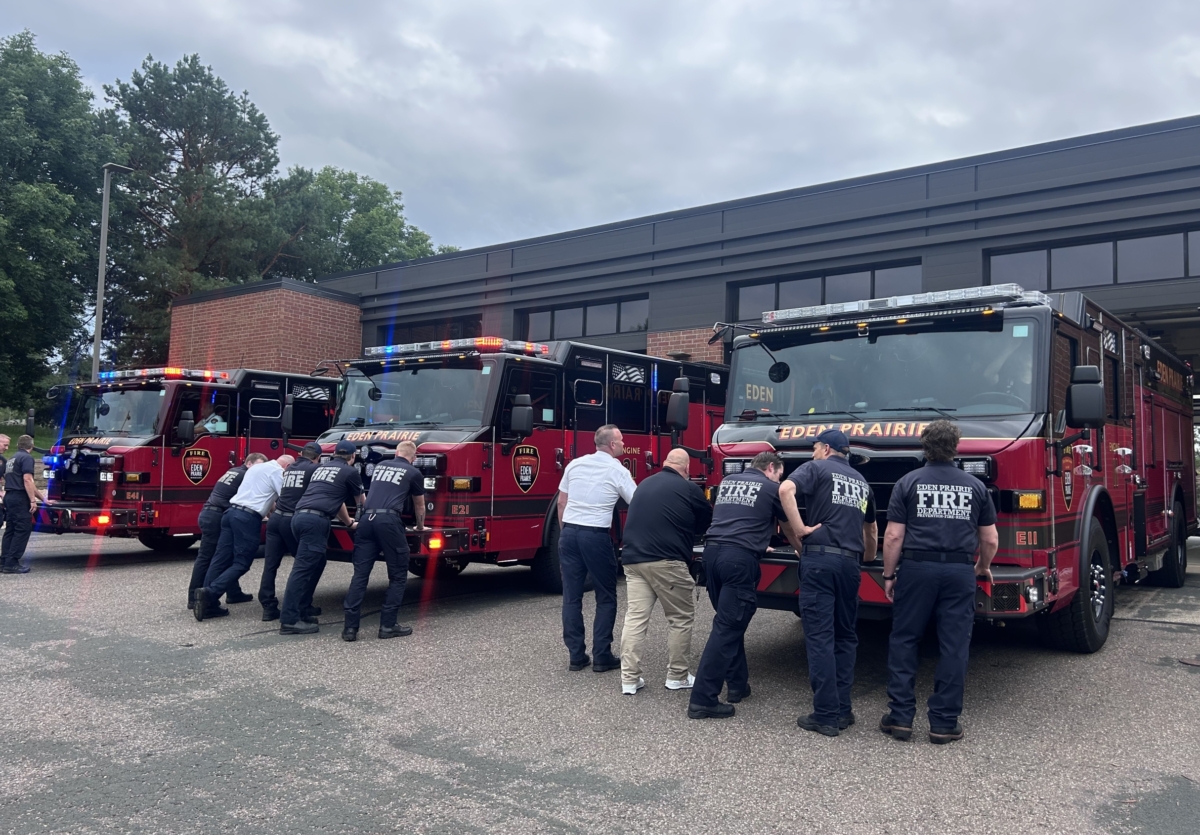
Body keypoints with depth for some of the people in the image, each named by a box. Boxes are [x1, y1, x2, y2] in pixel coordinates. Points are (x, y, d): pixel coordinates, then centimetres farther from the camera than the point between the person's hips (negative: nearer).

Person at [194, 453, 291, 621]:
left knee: (221, 560, 7)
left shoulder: (256, 468, 25)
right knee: (241, 563, -3)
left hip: (232, 512, 8)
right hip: (248, 517, -8)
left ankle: (206, 601, 5)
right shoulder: (277, 471, -1)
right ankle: (210, 594, -16)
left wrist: (270, 511, 36)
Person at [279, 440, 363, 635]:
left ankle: (299, 611, 18)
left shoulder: (321, 468, 27)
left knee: (316, 563, 18)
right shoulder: (350, 472, 6)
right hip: (316, 520, -8)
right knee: (303, 568, -10)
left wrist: (349, 523, 51)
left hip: (299, 516, 8)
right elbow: (361, 502, 20)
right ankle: (289, 621, -12)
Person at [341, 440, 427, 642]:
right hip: (389, 521, -4)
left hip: (367, 519, 5)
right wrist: (420, 527, 45)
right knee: (398, 575, 7)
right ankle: (388, 625, 4)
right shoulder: (414, 473, 13)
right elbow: (419, 506, 26)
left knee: (360, 574, 5)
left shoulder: (380, 466, 26)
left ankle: (350, 627, 1)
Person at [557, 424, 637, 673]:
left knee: (571, 596, 9)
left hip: (569, 532, 4)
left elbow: (561, 503, 14)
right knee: (606, 597, 9)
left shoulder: (575, 464, 9)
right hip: (596, 536, -4)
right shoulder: (618, 471, -4)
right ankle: (601, 657, 9)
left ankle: (576, 656, 12)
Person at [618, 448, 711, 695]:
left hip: (633, 559, 6)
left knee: (635, 617, 6)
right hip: (666, 562, -6)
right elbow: (708, 523, 13)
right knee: (681, 618, 9)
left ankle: (629, 679, 6)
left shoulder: (644, 485, 17)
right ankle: (677, 676, 15)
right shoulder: (689, 489, -1)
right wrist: (689, 531, 34)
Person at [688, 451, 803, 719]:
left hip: (712, 551, 6)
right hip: (740, 558, -6)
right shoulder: (772, 489, 10)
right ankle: (702, 700, -8)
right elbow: (789, 529, 25)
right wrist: (801, 551, 46)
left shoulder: (727, 482, 24)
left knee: (729, 622, 21)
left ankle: (737, 684, 27)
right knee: (727, 627, -6)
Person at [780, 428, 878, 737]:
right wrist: (869, 557, 49)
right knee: (845, 636, 14)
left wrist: (801, 528, -12)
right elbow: (871, 529, 34)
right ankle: (843, 710, 13)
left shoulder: (816, 468, 3)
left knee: (820, 636, -4)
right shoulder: (862, 482, 22)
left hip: (819, 558, -5)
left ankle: (826, 715, -4)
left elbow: (785, 489, -18)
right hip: (849, 562, 6)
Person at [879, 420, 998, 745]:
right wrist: (983, 567, 30)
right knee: (954, 647, 6)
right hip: (959, 570, 2)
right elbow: (990, 539, 11)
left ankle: (900, 716, 7)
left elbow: (893, 536, -4)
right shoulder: (975, 486, 8)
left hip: (917, 567, -1)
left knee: (903, 641, 8)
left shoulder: (908, 482, 1)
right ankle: (944, 723, 10)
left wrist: (889, 575, 6)